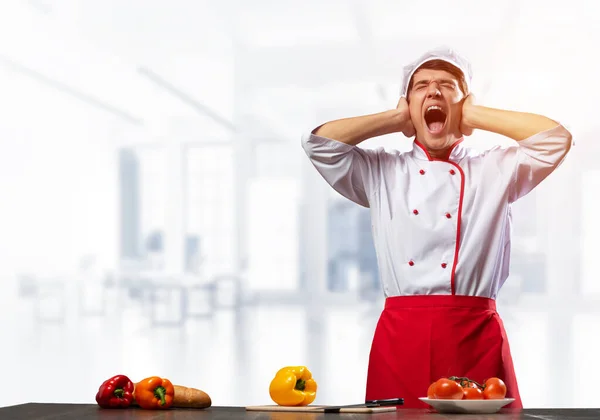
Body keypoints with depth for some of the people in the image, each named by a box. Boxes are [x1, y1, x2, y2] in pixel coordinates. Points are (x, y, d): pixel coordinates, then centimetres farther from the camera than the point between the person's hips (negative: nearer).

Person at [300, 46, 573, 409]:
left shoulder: (496, 170, 11)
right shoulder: (380, 172, 12)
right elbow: (319, 143, 2)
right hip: (401, 335, 1)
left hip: (476, 335, 0)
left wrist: (473, 115, 7)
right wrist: (396, 119, 10)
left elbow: (557, 138, -1)